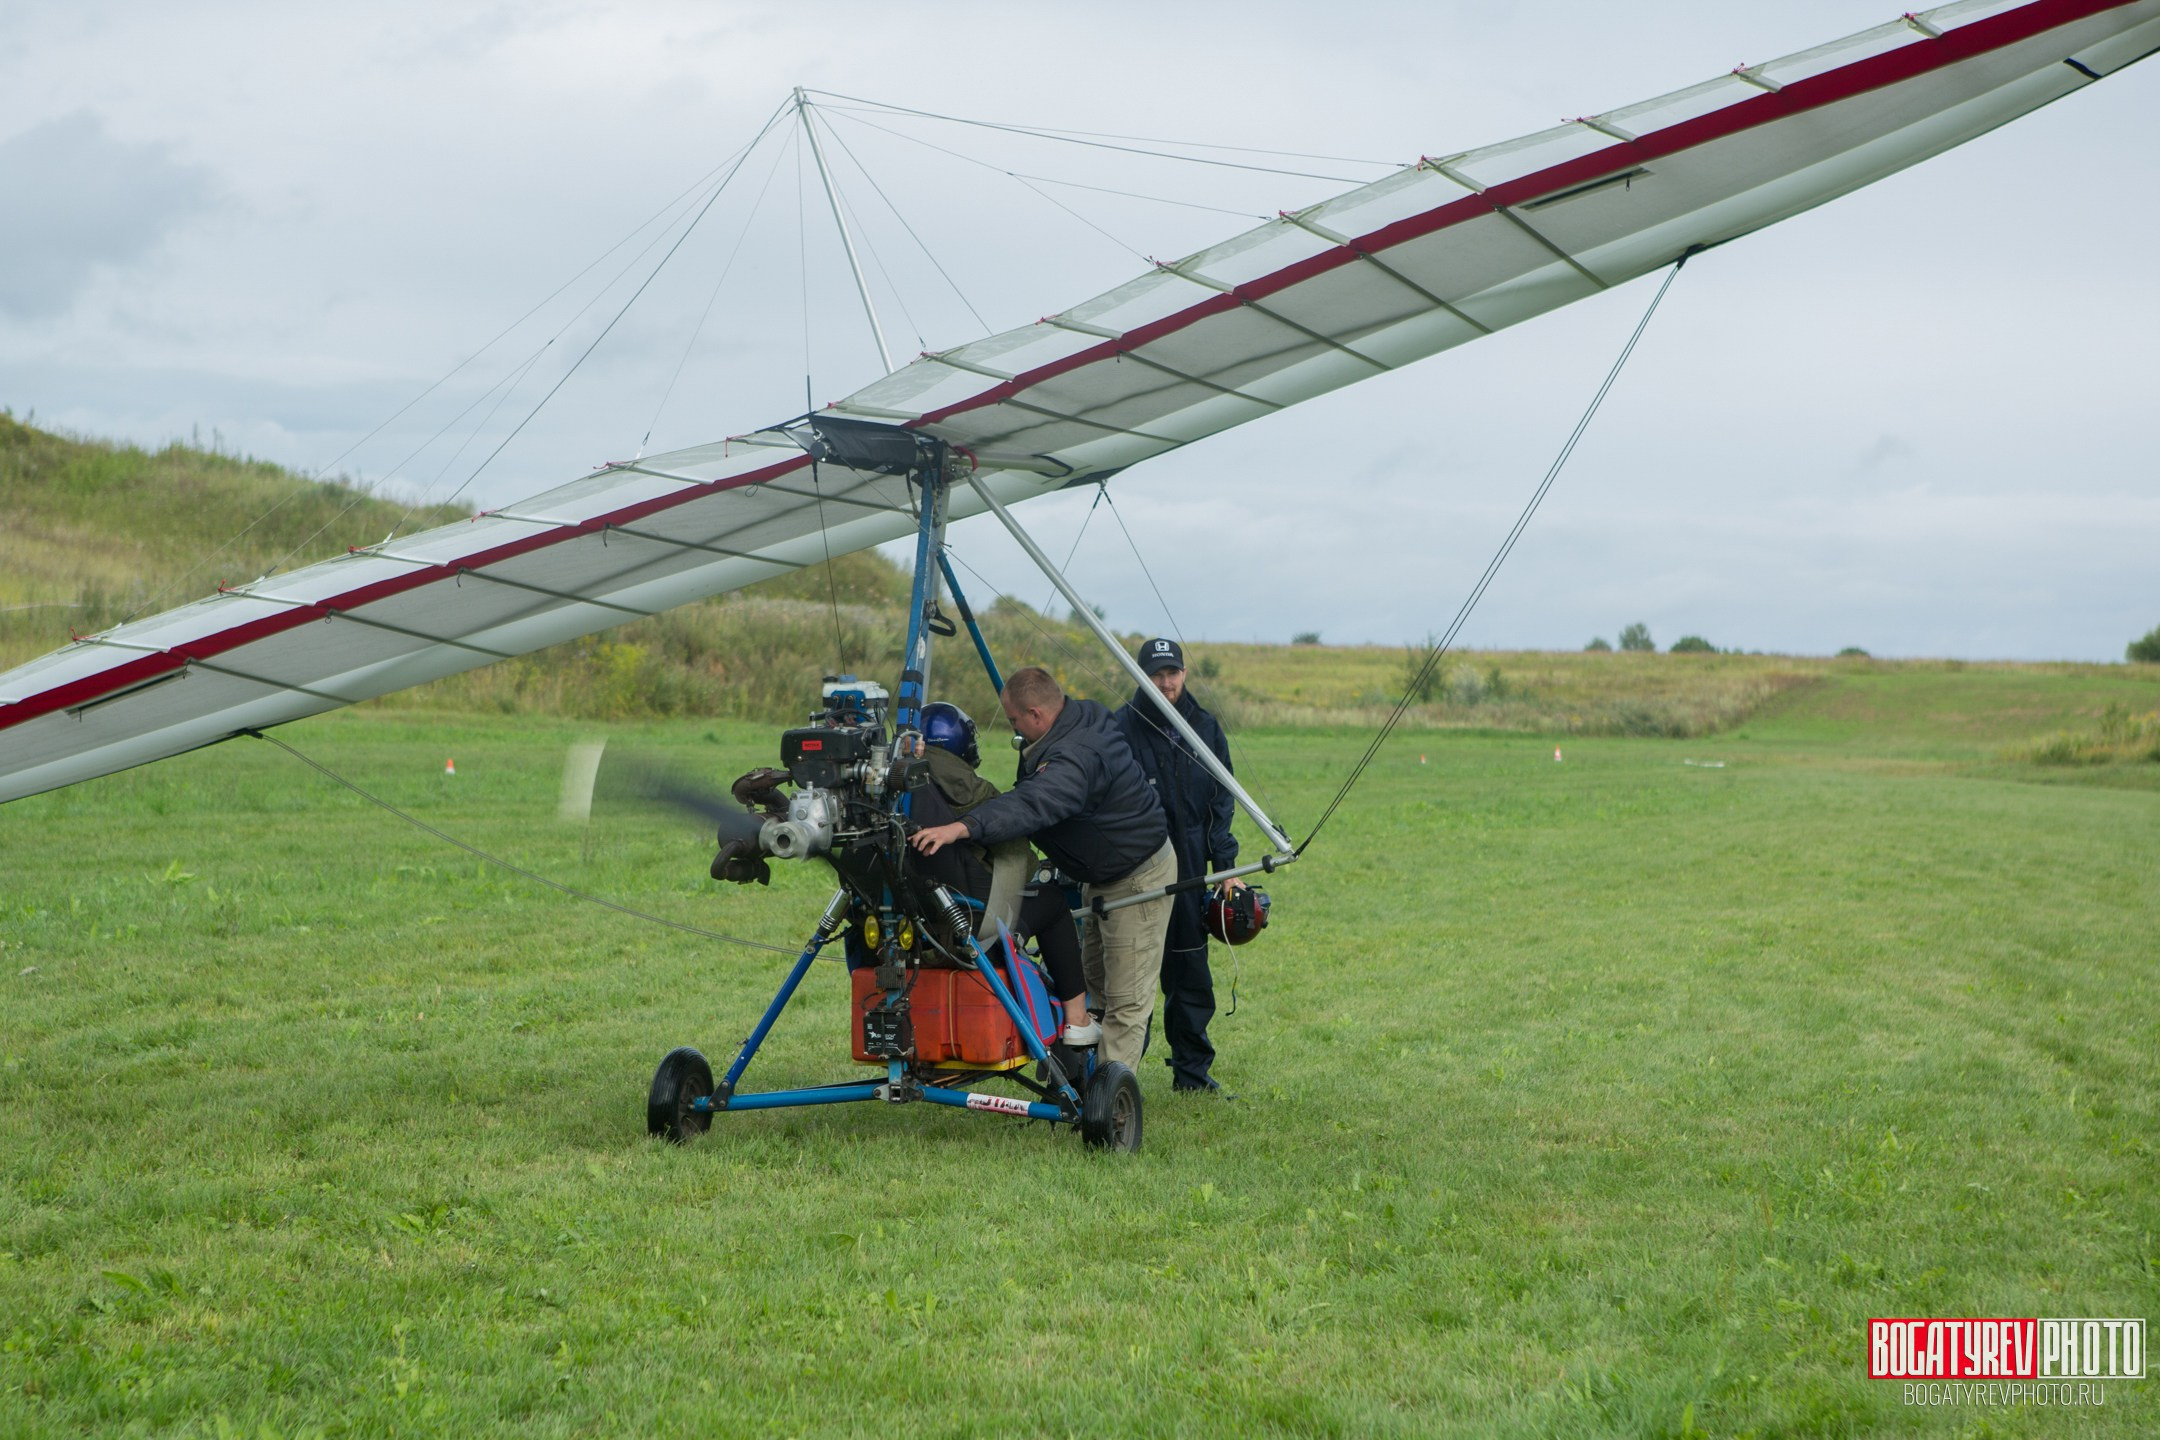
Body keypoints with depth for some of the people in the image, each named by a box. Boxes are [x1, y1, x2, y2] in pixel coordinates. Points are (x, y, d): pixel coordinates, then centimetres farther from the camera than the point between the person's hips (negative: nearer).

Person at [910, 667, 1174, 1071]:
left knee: (1126, 998, -8)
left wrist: (963, 827, -59)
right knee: (1091, 978, 20)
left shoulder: (1077, 755, -34)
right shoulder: (1085, 717, -1)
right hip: (1103, 877, 11)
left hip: (1139, 879, -11)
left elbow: (1033, 805, -50)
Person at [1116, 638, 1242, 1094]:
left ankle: (1192, 1070, 19)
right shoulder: (1122, 727, -6)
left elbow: (1221, 802, 12)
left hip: (1188, 868, 4)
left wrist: (1226, 866, 6)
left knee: (1191, 974, 9)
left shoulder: (1205, 728, 8)